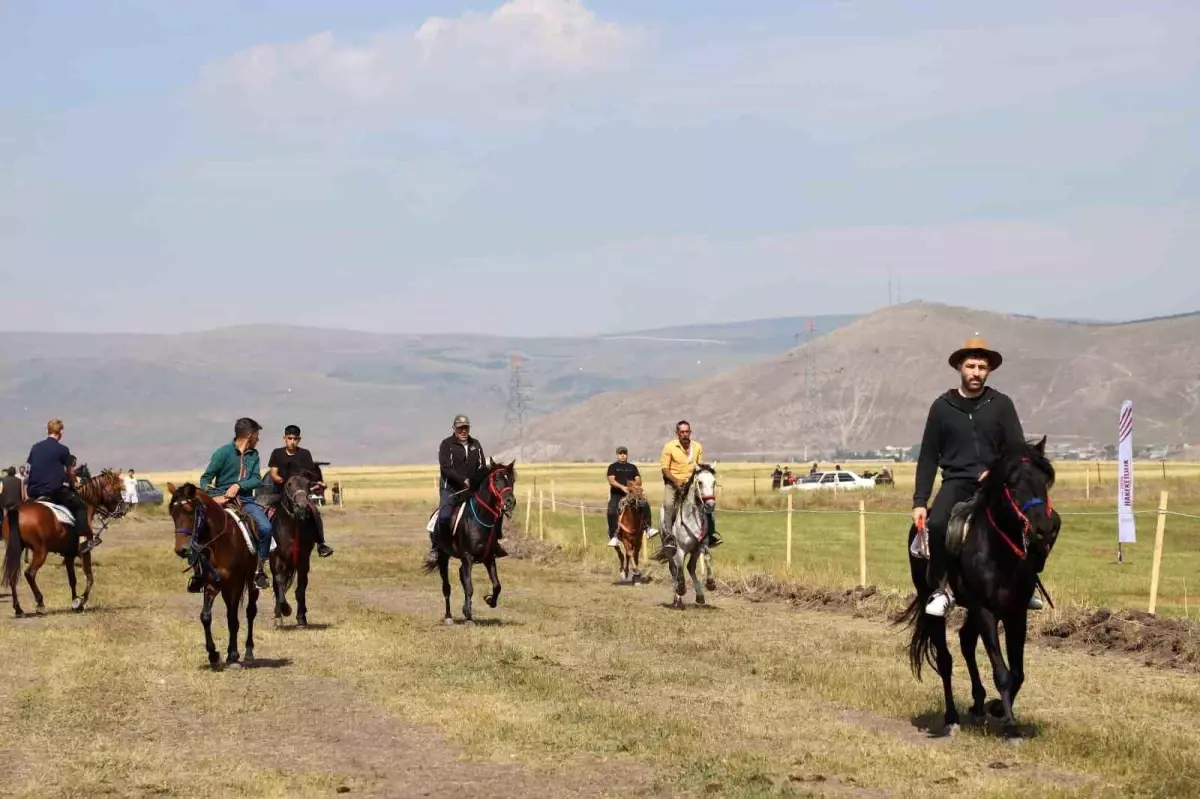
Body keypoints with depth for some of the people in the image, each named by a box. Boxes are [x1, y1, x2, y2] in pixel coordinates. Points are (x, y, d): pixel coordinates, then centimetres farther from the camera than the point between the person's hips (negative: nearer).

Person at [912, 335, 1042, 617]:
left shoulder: (1001, 404, 7)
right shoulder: (942, 407, 7)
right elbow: (928, 458, 8)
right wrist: (920, 502, 1)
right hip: (957, 482, -1)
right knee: (937, 524, -32)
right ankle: (941, 589, -13)